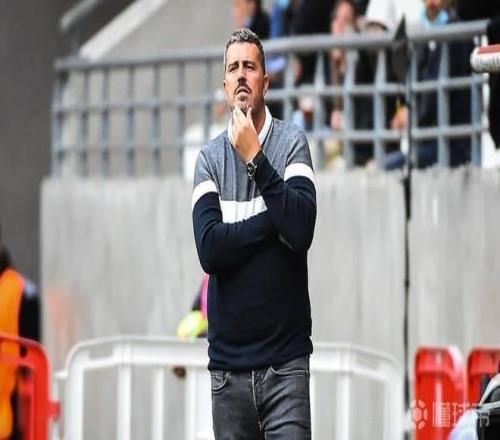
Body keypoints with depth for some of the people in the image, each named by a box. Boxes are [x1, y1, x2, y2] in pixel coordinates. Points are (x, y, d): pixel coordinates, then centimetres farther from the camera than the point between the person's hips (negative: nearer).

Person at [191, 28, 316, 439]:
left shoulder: (292, 142, 0)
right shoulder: (210, 157, 6)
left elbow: (301, 230, -16)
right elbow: (209, 248, -8)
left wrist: (255, 159, -15)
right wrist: (272, 222, -12)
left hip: (285, 360, -2)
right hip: (228, 362, 2)